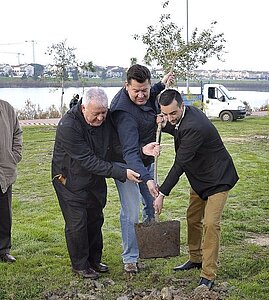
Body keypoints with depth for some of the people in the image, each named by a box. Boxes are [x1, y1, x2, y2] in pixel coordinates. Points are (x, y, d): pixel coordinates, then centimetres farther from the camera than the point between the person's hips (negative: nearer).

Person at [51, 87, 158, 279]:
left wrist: (141, 150, -26)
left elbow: (118, 146, -5)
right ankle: (80, 265, 18)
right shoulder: (68, 126, -31)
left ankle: (94, 260, 32)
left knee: (95, 220, 15)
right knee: (77, 223, -1)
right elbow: (88, 161, -31)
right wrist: (121, 173, -33)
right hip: (71, 180, -6)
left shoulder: (107, 118, -12)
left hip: (95, 180, 6)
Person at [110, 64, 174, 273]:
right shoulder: (125, 112, -34)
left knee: (152, 205, 19)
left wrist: (161, 85, 10)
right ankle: (130, 259, 9)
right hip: (127, 165, -8)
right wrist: (146, 179, -49)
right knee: (131, 213, -6)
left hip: (146, 161, 9)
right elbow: (130, 152, -40)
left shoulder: (147, 95, -8)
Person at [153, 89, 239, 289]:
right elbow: (180, 132, 19)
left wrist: (162, 194, -26)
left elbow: (180, 163, -30)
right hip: (199, 178, 10)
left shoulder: (194, 126, -32)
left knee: (210, 224, -13)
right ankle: (196, 259, 34)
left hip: (217, 178, -10)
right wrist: (166, 126, -5)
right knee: (193, 219, 17)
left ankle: (208, 276, -6)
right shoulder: (184, 115, -4)